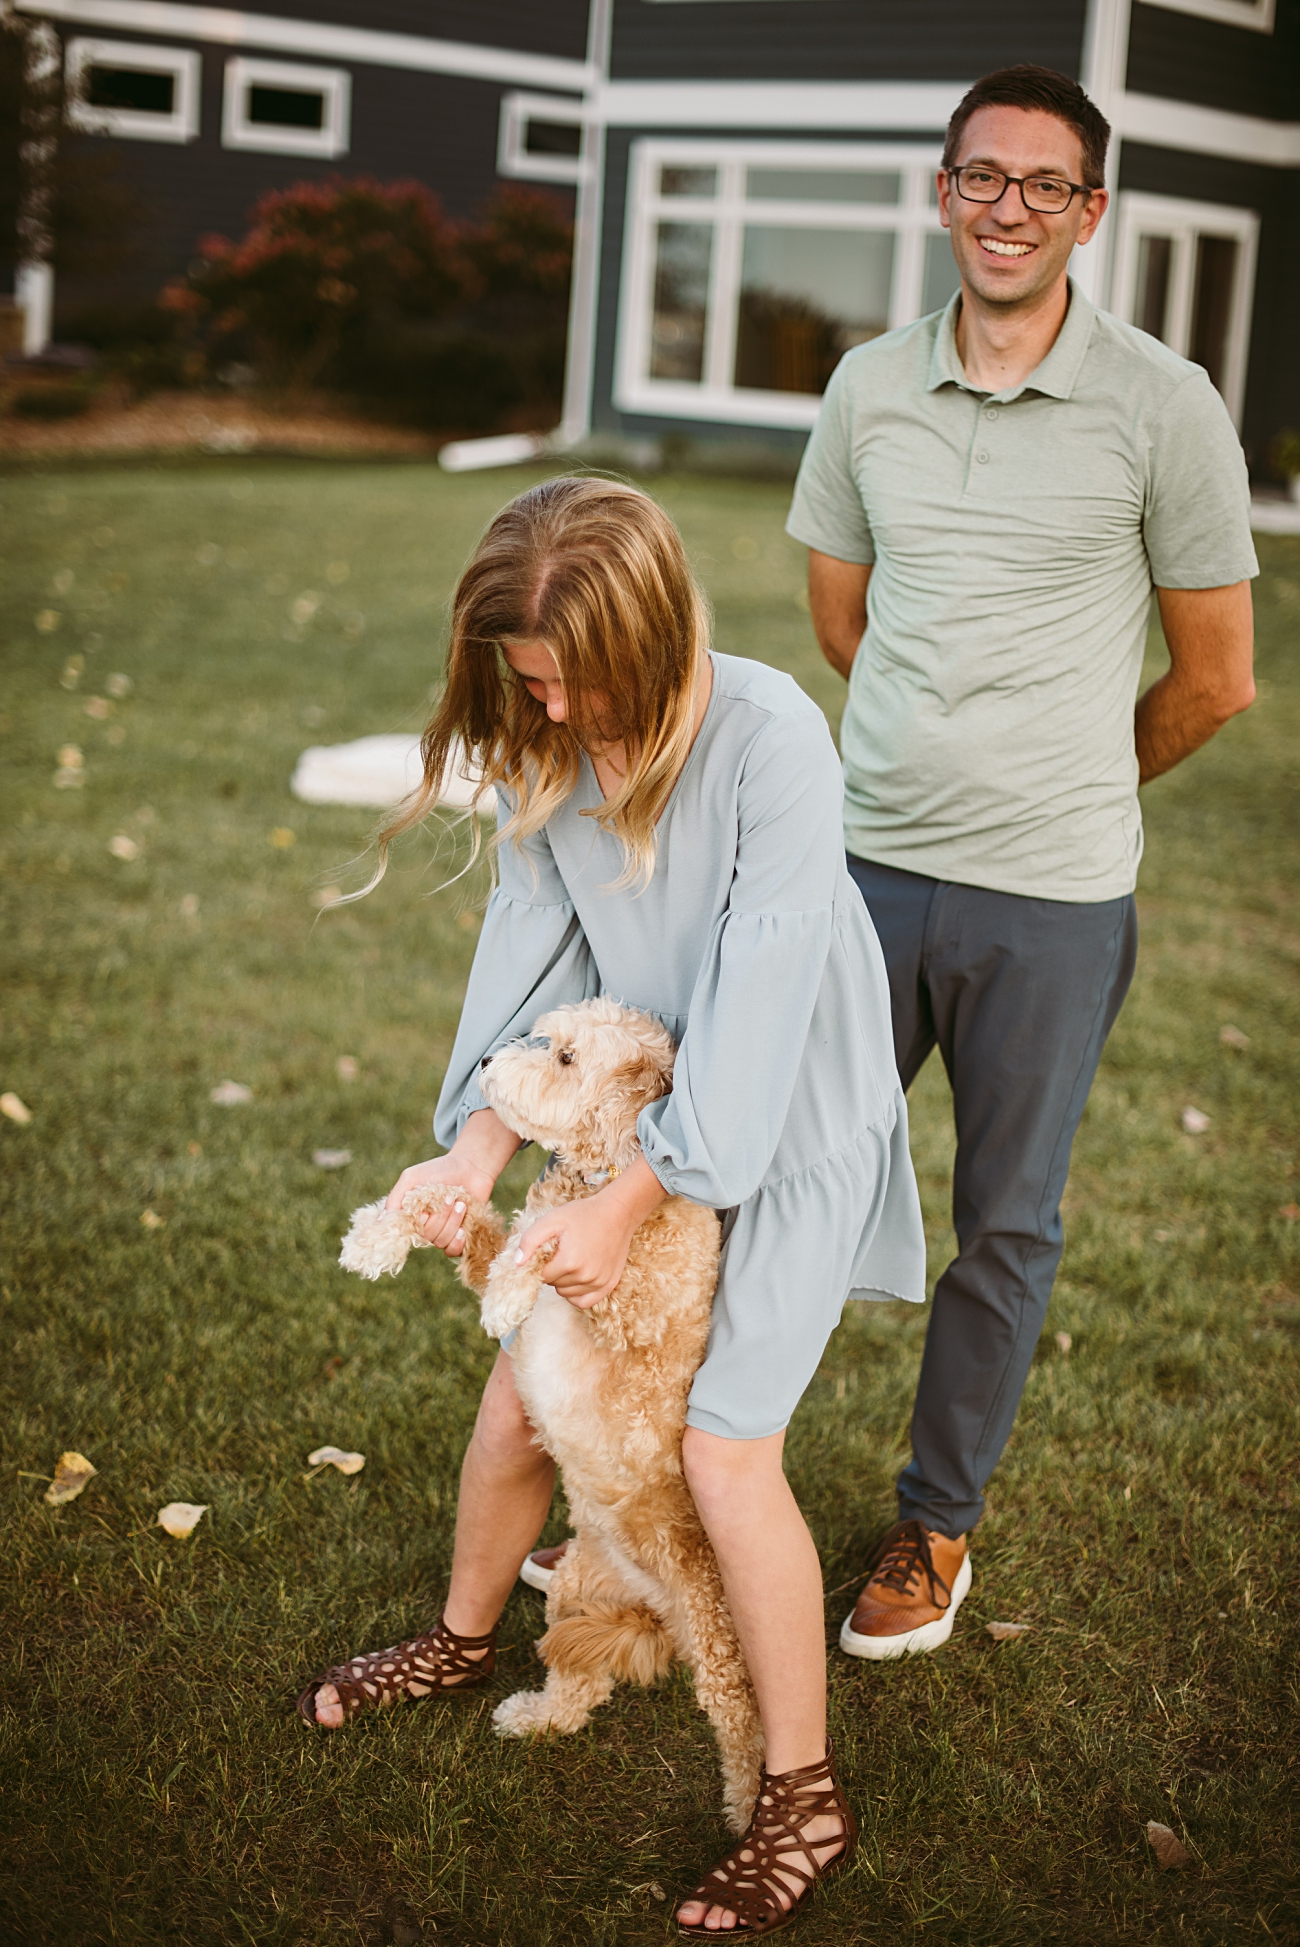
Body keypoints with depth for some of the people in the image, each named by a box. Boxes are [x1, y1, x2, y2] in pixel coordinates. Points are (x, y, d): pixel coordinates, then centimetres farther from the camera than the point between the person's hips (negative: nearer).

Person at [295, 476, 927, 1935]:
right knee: (521, 1390, 11)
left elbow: (760, 993, -27)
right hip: (640, 1108, 6)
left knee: (724, 1444, -11)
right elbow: (534, 952, -6)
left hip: (793, 1119, -6)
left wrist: (630, 1201, -25)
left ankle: (803, 1798, 7)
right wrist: (479, 1145, -21)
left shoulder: (770, 738, -27)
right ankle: (465, 1638, 40)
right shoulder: (540, 749, -7)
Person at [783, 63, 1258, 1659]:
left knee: (1006, 1227, 11)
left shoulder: (1163, 408, -7)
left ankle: (936, 1526, 29)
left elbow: (1217, 683, 1)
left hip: (1054, 898, -2)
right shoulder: (869, 388, 4)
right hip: (871, 867, 3)